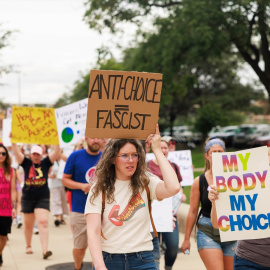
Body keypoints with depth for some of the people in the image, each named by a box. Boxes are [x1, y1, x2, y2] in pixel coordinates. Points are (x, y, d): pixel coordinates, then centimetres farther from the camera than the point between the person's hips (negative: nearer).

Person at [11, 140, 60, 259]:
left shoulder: (45, 163, 3)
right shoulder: (26, 163, 4)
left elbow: (56, 151, -3)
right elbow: (16, 152, -6)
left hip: (43, 198, -1)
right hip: (27, 198, 1)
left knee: (43, 222, -13)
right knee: (28, 224, 13)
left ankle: (45, 250, -21)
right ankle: (28, 246, 33)